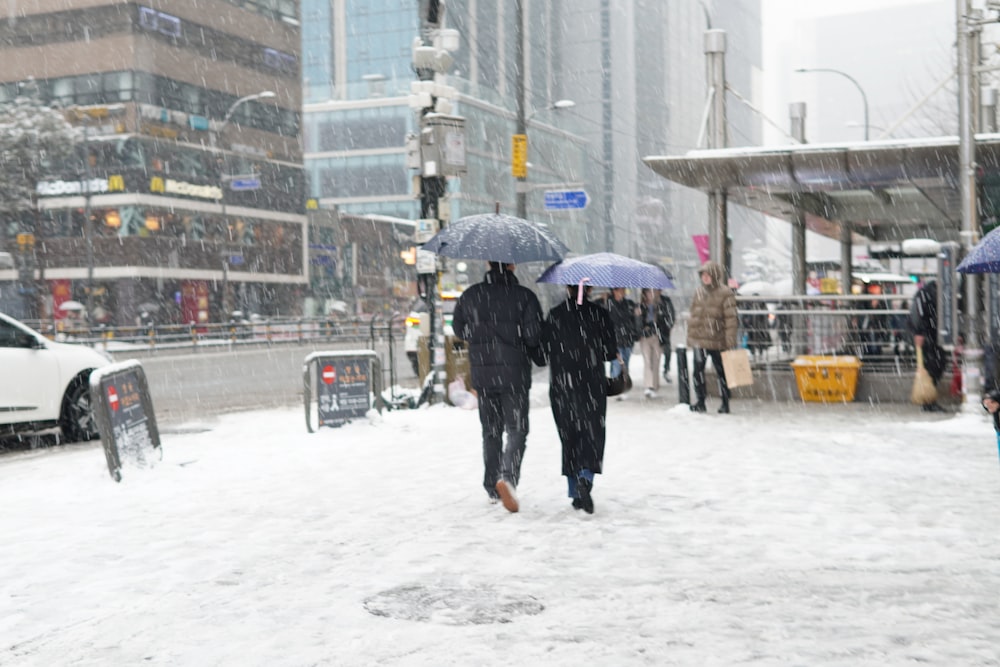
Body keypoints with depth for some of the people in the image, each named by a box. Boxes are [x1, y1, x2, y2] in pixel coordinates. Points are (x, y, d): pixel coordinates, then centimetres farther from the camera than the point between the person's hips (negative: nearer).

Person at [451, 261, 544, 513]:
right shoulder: (524, 296, -9)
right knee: (516, 429, 1)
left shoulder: (470, 295, 2)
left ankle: (492, 487, 20)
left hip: (481, 373, 4)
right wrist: (541, 358, 6)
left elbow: (459, 328, 12)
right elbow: (534, 335, -14)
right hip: (514, 374, -4)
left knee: (490, 430, 16)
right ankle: (508, 476, -22)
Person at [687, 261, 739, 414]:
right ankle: (700, 402, 4)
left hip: (718, 341, -4)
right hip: (699, 340, 4)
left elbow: (731, 320, -10)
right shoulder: (699, 292, 10)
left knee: (722, 372, 8)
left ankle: (725, 403, 19)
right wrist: (690, 336, 13)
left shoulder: (725, 294, -7)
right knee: (698, 371, -5)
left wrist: (731, 342, -15)